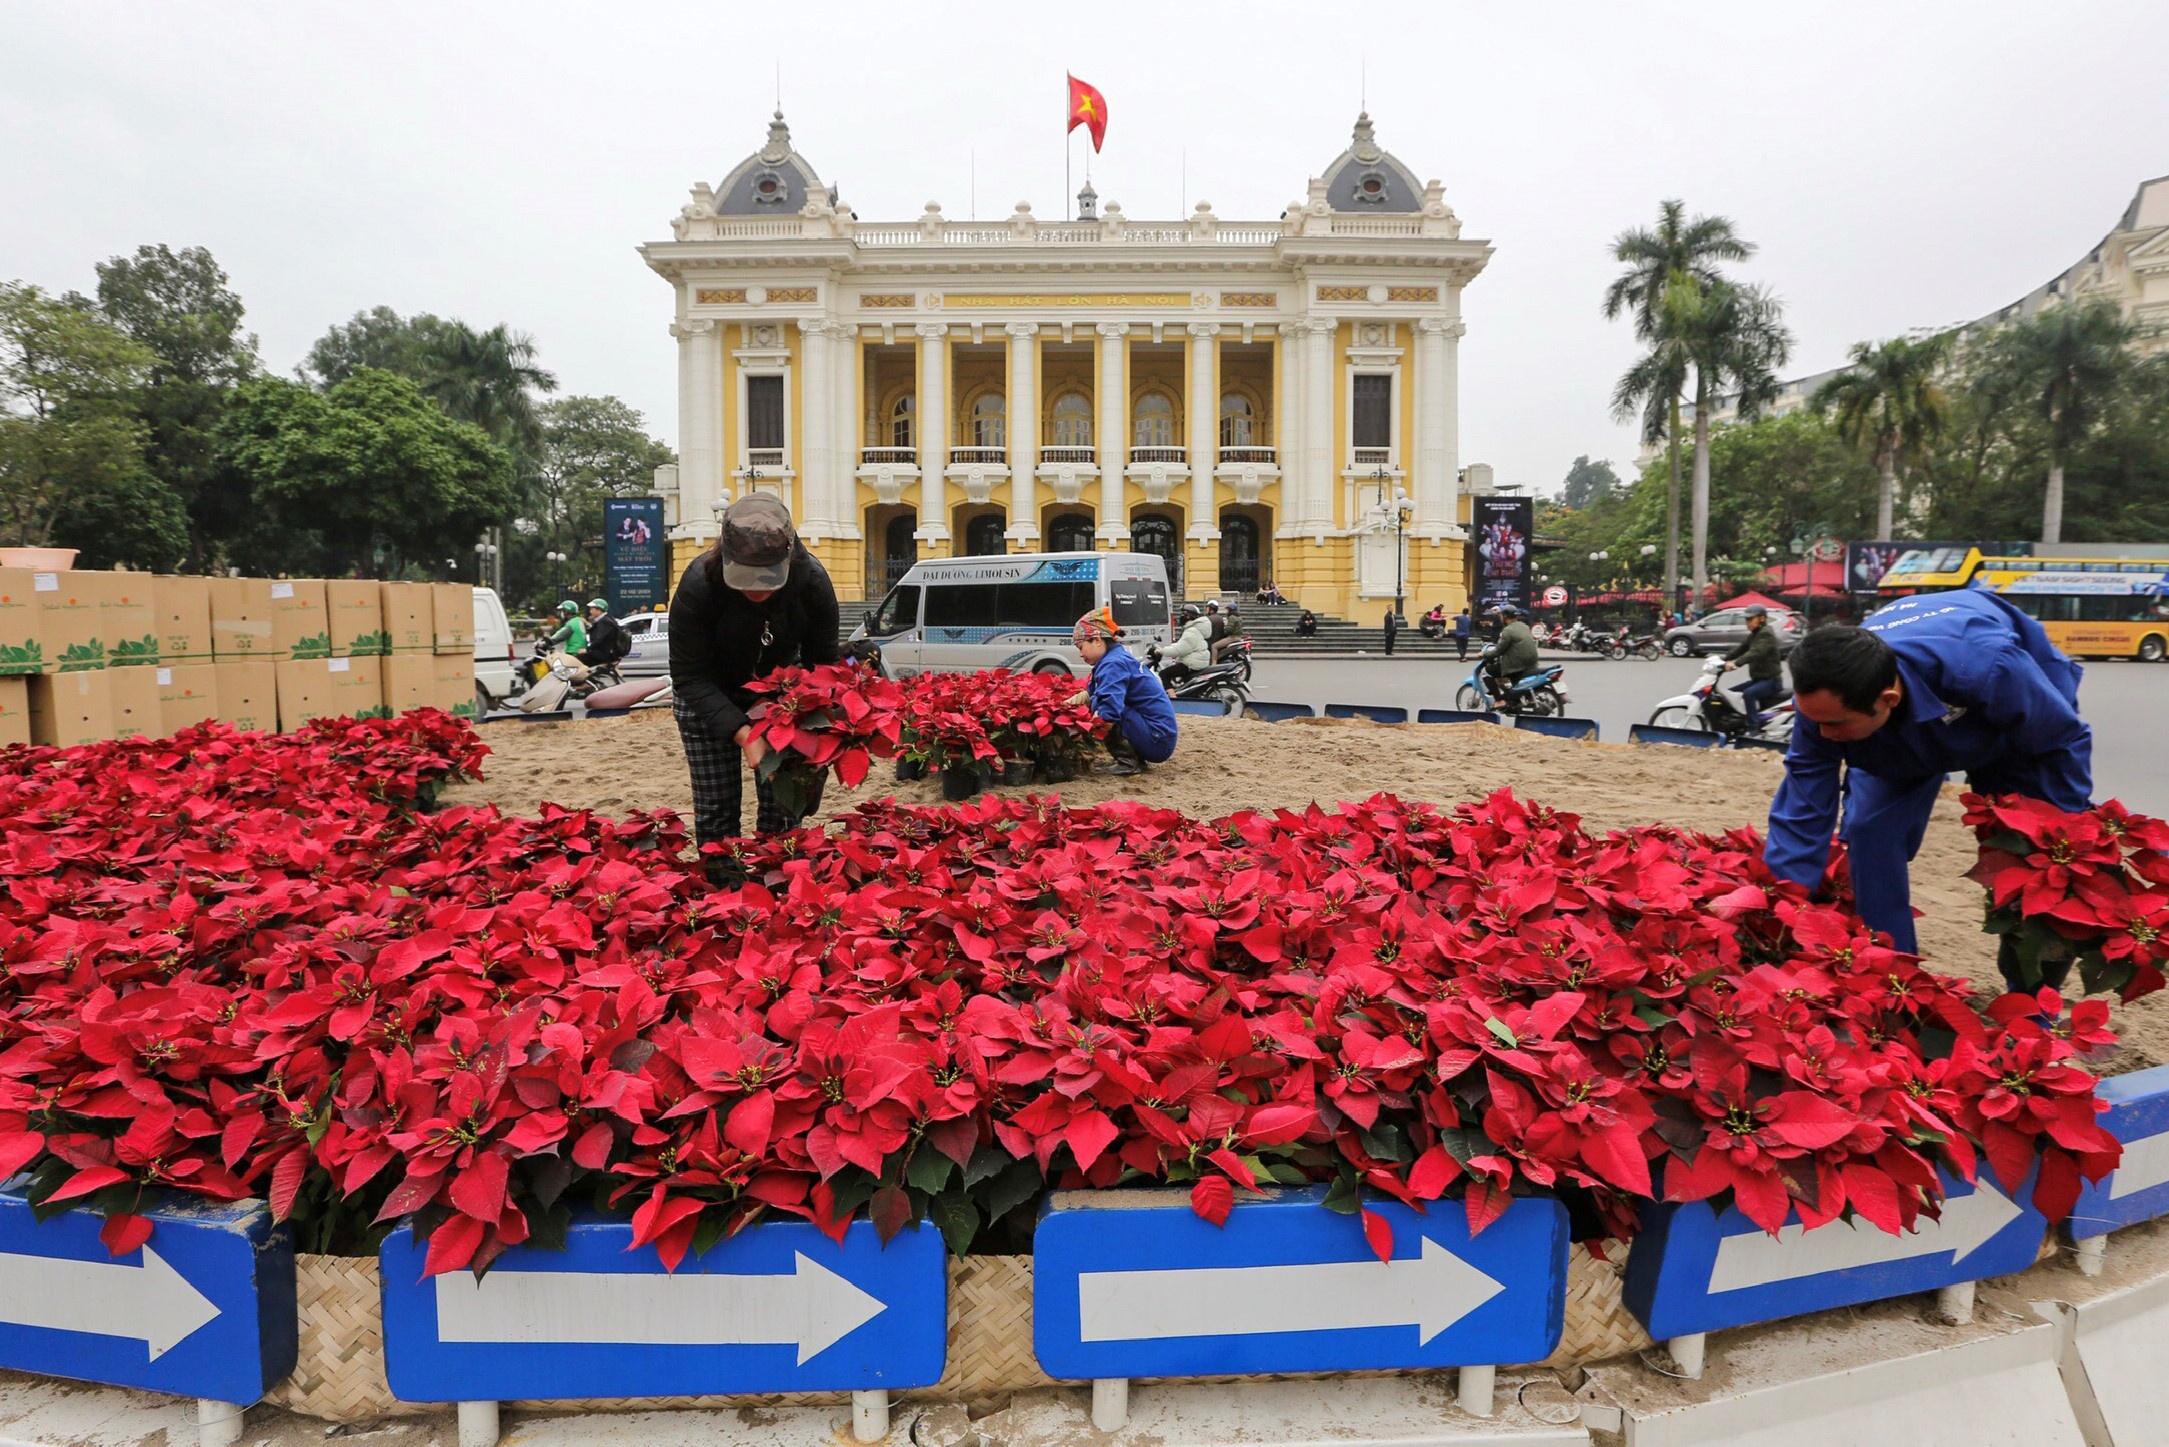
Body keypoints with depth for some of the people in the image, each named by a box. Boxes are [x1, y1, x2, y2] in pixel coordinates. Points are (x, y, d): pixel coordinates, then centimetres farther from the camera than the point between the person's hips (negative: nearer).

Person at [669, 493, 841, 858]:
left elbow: (823, 663, -16)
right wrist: (742, 733, -39)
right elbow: (689, 677, -27)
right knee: (716, 813, -1)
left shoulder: (812, 581, -26)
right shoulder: (699, 584, -32)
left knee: (782, 810, 2)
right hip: (709, 698, -2)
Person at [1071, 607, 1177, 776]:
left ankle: (1128, 761, -9)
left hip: (1157, 741, -10)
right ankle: (1135, 757, 14)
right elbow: (1094, 690, 21)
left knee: (1102, 710, -22)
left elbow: (1109, 712, -30)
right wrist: (1082, 695, 0)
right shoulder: (1120, 656, 12)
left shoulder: (1113, 665, -17)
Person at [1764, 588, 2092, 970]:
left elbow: (2064, 738, -27)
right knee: (1869, 833, -14)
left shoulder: (1984, 668, -47)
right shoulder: (1823, 697, -37)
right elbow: (1801, 814, -31)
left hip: (2026, 714, -2)